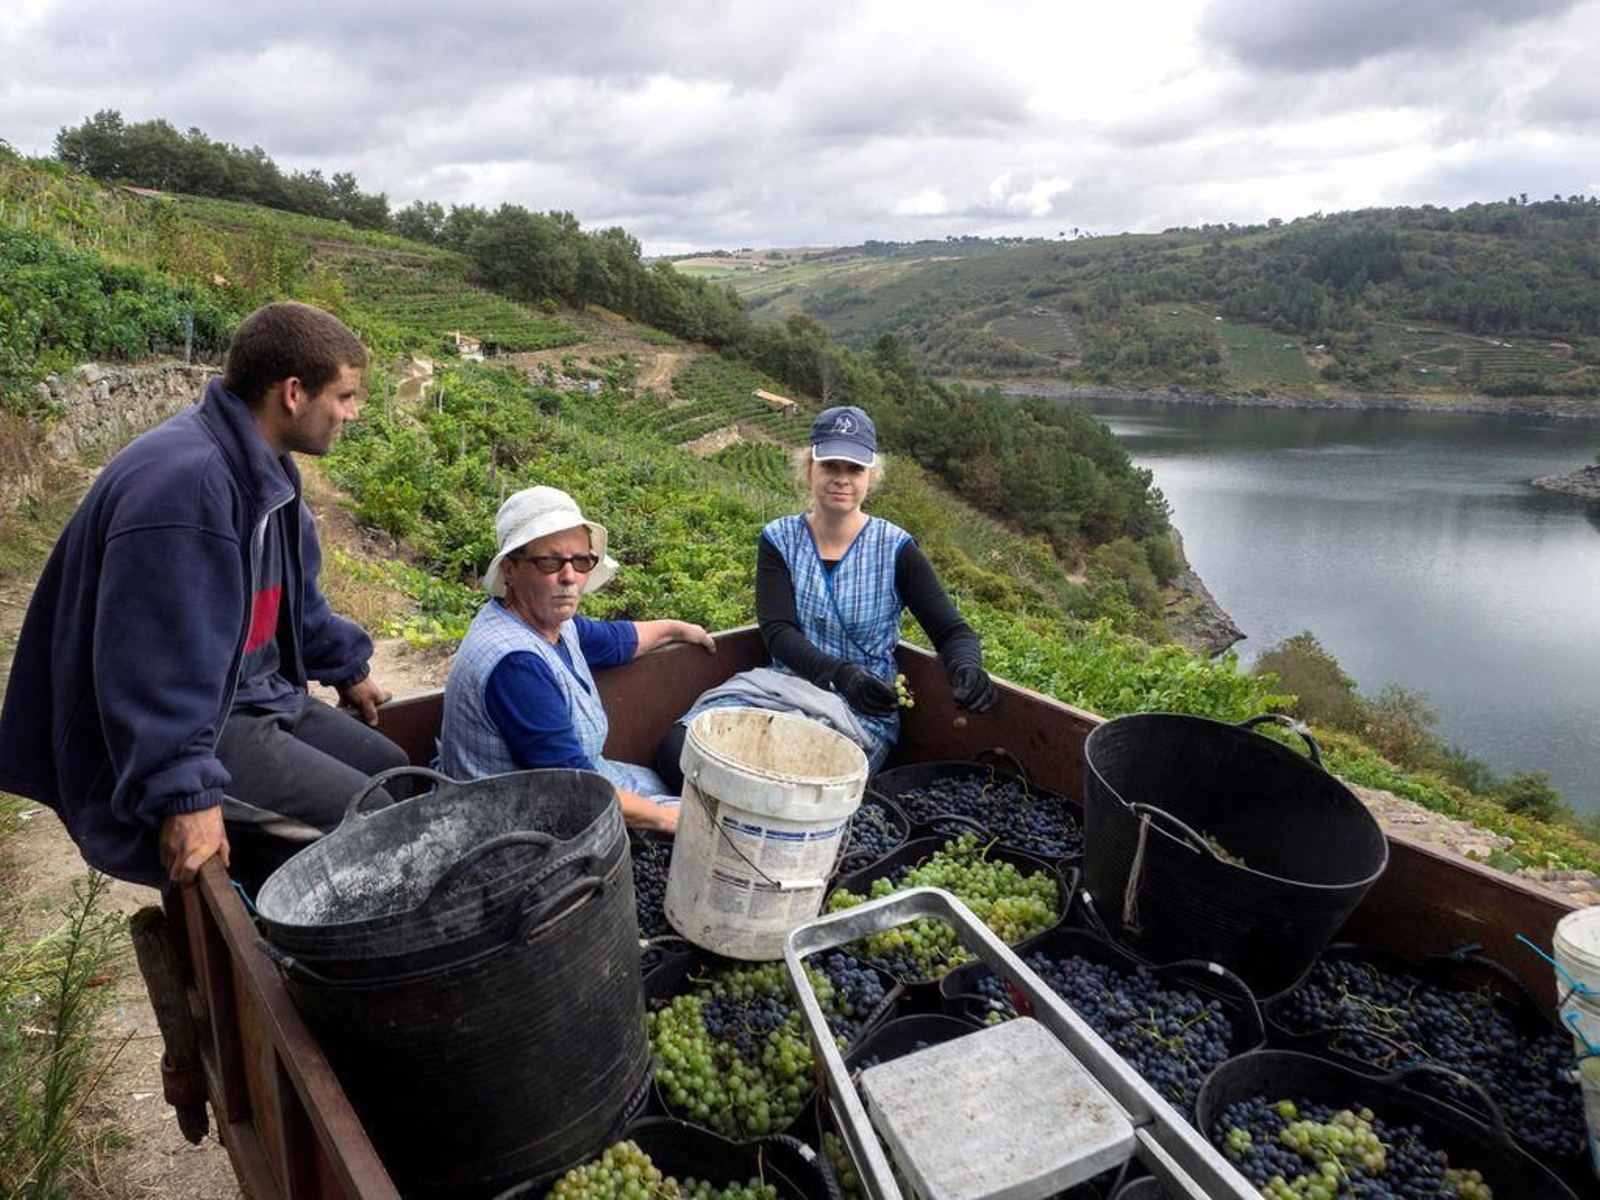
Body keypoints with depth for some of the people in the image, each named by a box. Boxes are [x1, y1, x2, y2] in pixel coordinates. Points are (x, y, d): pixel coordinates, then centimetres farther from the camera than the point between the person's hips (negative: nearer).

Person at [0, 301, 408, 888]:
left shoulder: (261, 467, 6)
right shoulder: (183, 481, -28)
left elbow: (296, 596, 22)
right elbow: (154, 663, -30)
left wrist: (345, 667, 29)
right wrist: (184, 794, -29)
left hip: (259, 697, 10)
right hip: (198, 726, -10)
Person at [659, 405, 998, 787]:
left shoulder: (895, 549, -1)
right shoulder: (780, 540, 3)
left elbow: (952, 630, -1)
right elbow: (777, 632, -8)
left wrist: (967, 669, -26)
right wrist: (841, 674, -27)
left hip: (862, 712, -2)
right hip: (782, 688, 2)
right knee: (675, 749, -21)